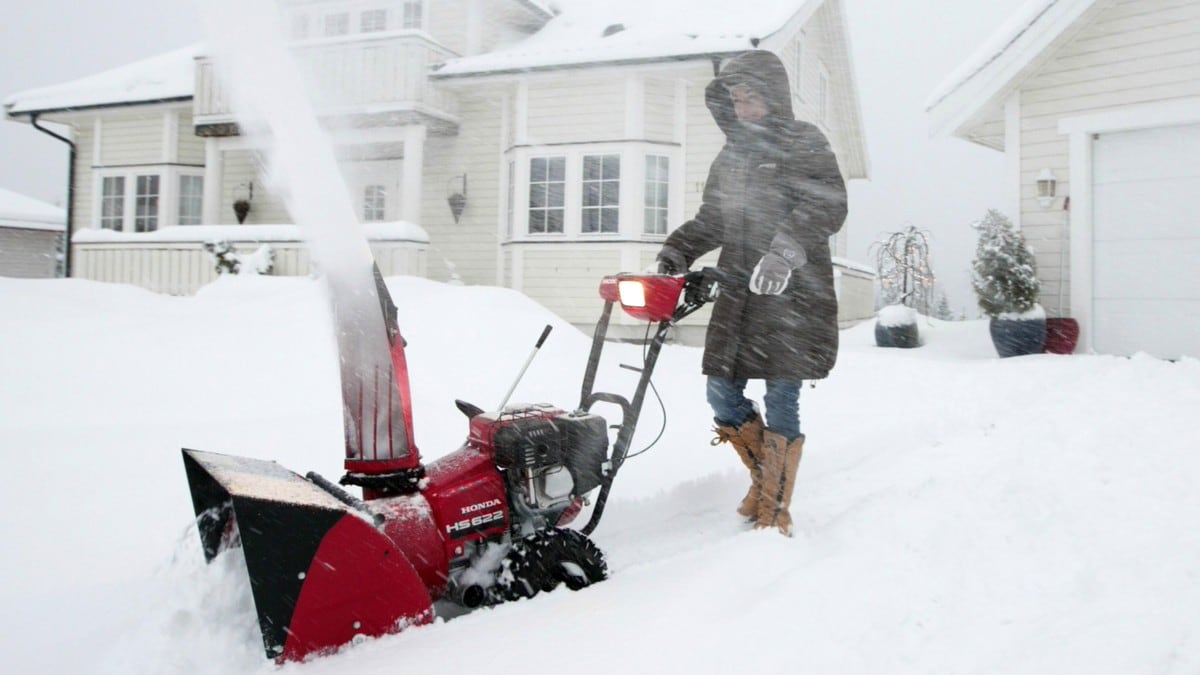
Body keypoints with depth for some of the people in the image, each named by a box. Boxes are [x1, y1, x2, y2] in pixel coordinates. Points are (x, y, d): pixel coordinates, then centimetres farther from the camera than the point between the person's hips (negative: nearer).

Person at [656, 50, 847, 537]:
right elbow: (711, 220, 24)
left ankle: (774, 513, 9)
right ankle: (764, 477, 29)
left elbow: (828, 205, -14)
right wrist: (678, 250, 5)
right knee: (723, 397, 5)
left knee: (780, 405, -4)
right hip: (738, 297, 6)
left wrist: (787, 247, -30)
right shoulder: (730, 157, 19)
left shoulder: (804, 143, -1)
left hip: (791, 298, -6)